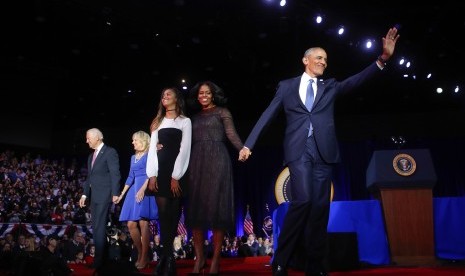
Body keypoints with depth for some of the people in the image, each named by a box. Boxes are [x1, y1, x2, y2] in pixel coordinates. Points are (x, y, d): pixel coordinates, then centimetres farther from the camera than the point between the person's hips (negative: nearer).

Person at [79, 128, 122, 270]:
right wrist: (85, 194, 16)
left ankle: (99, 260, -1)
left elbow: (115, 174, -13)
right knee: (96, 227, 10)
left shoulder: (110, 152, -6)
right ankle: (100, 256, 17)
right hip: (94, 196, 9)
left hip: (104, 195, -9)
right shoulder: (91, 156, 20)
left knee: (99, 227, -8)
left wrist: (115, 193, -18)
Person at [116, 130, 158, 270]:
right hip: (133, 191, 7)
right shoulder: (133, 157, 20)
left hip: (145, 191, -7)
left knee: (143, 223, -9)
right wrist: (122, 194, 18)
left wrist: (143, 189, -23)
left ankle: (145, 257, -2)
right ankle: (140, 253, 16)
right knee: (131, 224, 2)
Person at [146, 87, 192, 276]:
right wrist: (151, 175, -2)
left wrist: (176, 177, -12)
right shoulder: (158, 122, 17)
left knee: (173, 214, -1)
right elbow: (152, 149, 9)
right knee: (163, 214, -3)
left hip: (176, 172, -3)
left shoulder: (185, 121, 5)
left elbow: (184, 150, -4)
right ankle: (168, 256, 2)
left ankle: (166, 256, 7)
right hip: (160, 172, 3)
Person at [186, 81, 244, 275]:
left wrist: (243, 149, -24)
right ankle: (199, 257, 6)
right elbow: (189, 141, 15)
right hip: (197, 162, 4)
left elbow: (231, 134, -4)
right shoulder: (195, 117, 21)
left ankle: (215, 259, -2)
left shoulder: (222, 112, 9)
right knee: (196, 207, -1)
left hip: (216, 160, -4)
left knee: (216, 206, -6)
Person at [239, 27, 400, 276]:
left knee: (320, 206, 1)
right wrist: (248, 144, 2)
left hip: (323, 150, 3)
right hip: (299, 150, -3)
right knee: (303, 200, -17)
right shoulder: (287, 86, 13)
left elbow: (357, 80, 5)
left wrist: (383, 58, -10)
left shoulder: (330, 86, 20)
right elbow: (267, 115, 9)